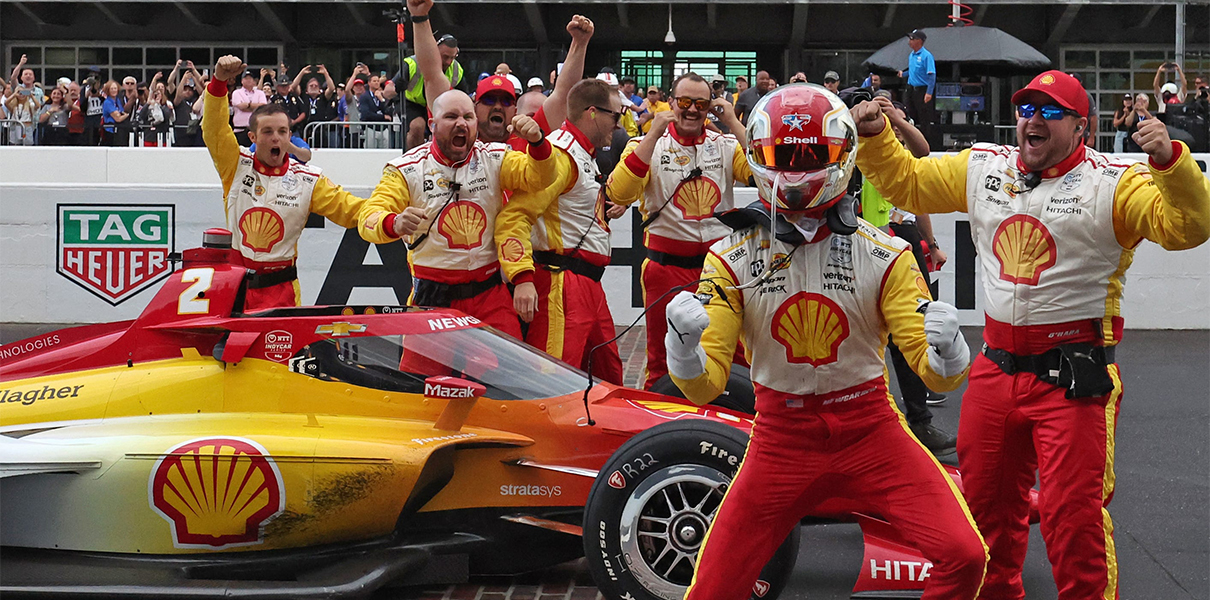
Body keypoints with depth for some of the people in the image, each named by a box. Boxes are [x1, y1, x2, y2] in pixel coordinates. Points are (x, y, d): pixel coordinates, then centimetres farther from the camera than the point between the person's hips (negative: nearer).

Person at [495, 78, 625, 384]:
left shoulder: (584, 155, 22)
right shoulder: (558, 152, -13)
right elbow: (516, 214, -24)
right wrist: (522, 277, -31)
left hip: (589, 287, 11)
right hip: (562, 286, -11)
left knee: (609, 376, 16)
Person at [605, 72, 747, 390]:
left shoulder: (726, 145, 8)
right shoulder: (647, 145, 1)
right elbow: (619, 194, -16)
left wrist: (733, 123, -12)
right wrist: (654, 135, -18)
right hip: (667, 266, -2)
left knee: (735, 357, 4)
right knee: (664, 361, 6)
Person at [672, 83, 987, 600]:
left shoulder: (884, 255, -6)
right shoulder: (732, 257, -5)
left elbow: (938, 376, -5)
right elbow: (704, 386, -7)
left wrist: (945, 348, -29)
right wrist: (683, 343, -29)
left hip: (869, 431, 0)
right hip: (781, 437, 0)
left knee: (963, 557, -17)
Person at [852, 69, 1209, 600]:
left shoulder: (1113, 183, -8)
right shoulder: (982, 168, 8)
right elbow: (905, 182, 18)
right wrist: (875, 137, 3)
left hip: (1073, 377, -6)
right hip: (996, 370, 6)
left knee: (1073, 516, -10)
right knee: (986, 502, 18)